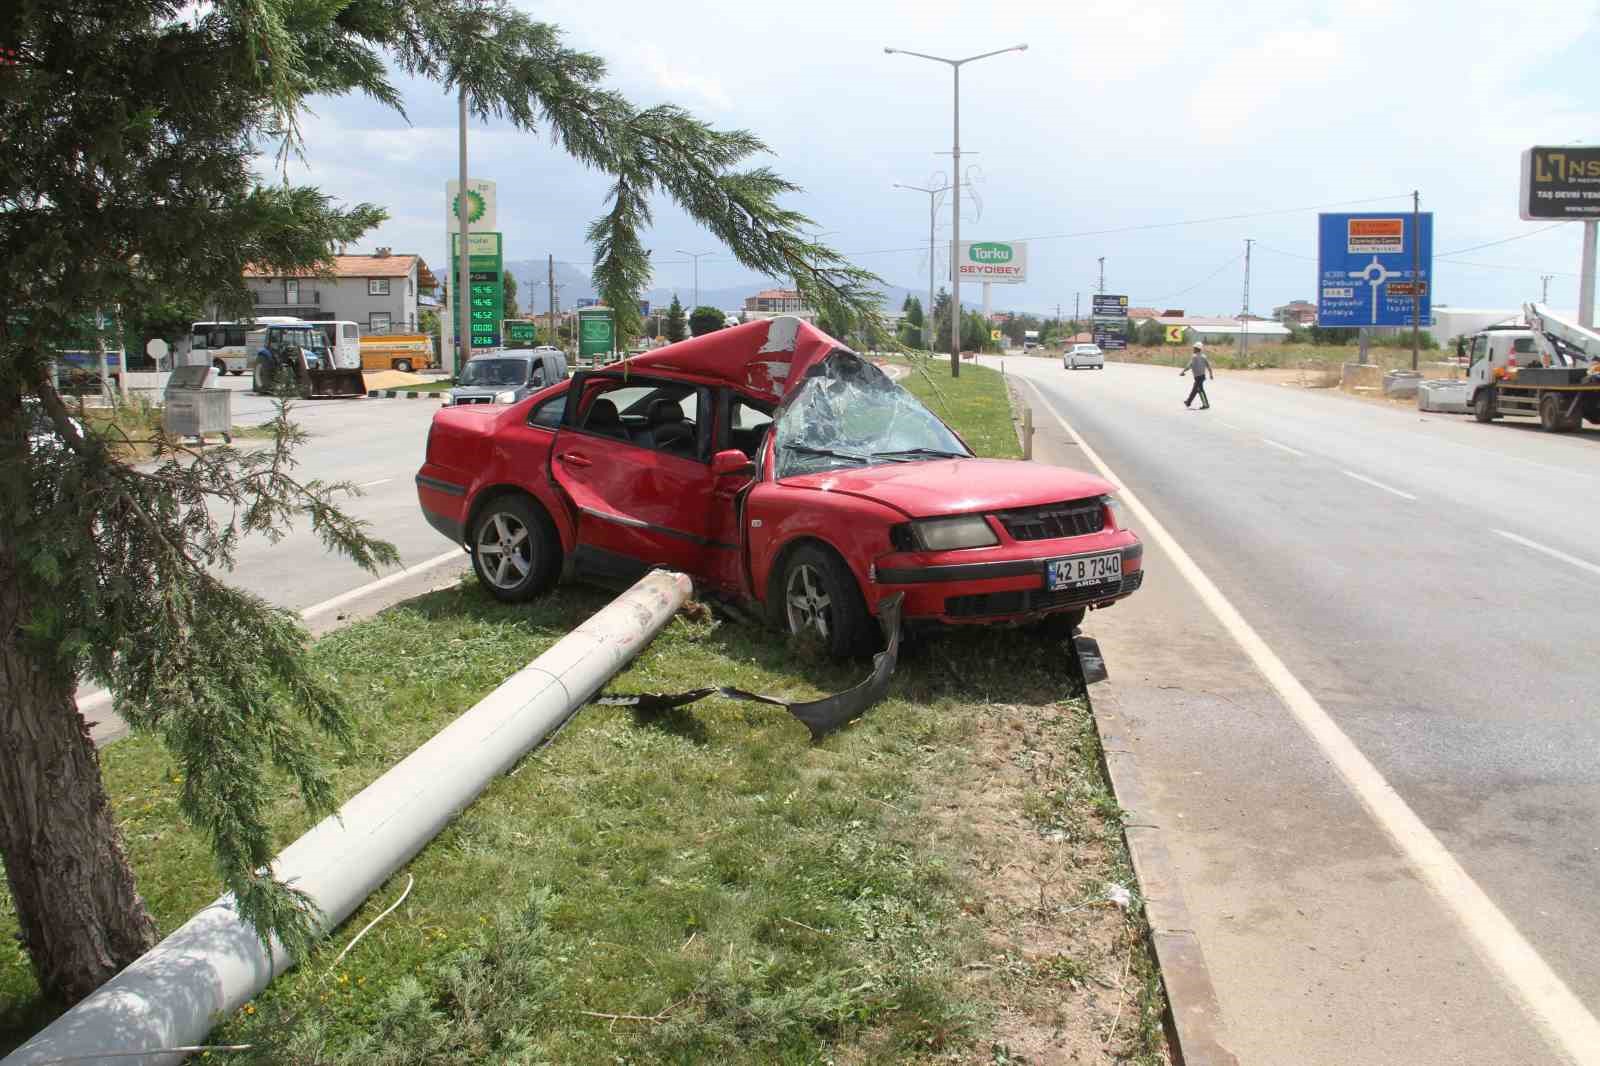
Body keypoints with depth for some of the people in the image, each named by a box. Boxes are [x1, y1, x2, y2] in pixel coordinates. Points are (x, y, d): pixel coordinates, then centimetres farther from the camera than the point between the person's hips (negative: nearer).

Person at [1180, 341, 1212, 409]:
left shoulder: (1194, 356, -13)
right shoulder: (1203, 356, 9)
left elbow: (1190, 365, -18)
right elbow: (1208, 365, 11)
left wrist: (1183, 371, -10)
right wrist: (1210, 374, 19)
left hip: (1198, 376, -8)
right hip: (1203, 375, 8)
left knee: (1200, 390, -6)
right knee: (1194, 390, 18)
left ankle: (1206, 405, -10)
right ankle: (1188, 402, 31)